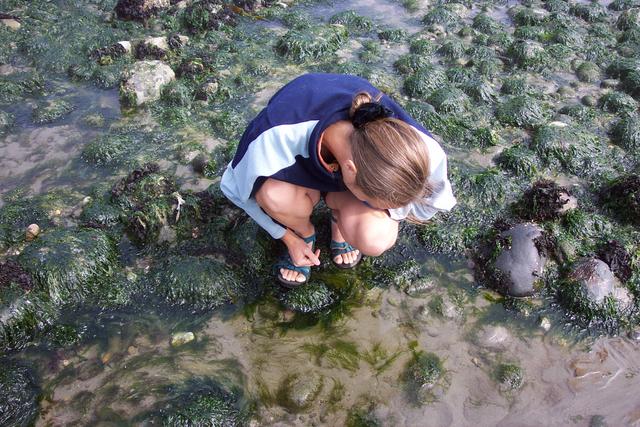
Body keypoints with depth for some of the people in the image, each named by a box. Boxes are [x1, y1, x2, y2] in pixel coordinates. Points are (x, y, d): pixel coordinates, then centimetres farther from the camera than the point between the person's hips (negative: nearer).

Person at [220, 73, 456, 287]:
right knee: (275, 194, -37)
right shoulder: (275, 137, -40)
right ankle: (304, 233, -1)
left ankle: (339, 213, 6)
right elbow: (237, 185, -17)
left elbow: (433, 200, -12)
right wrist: (289, 238, -9)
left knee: (376, 239, -31)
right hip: (301, 168, 0)